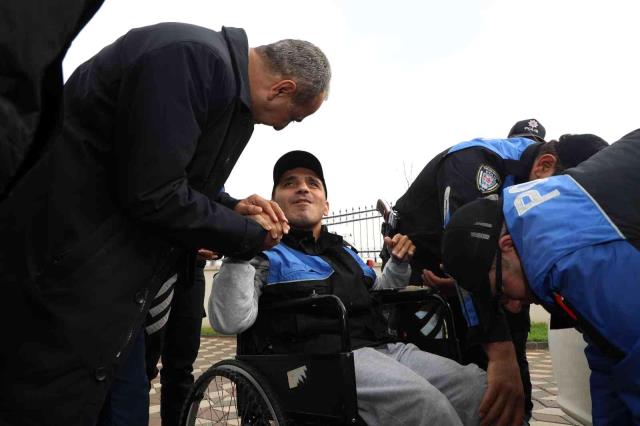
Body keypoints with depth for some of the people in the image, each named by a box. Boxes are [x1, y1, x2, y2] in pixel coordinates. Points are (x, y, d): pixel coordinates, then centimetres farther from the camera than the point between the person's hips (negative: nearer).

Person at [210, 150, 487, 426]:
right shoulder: (267, 255, 5)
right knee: (424, 403, -31)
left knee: (479, 387, -12)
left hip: (384, 348, 7)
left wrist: (399, 264, 22)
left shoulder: (344, 251, 27)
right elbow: (229, 321, -12)